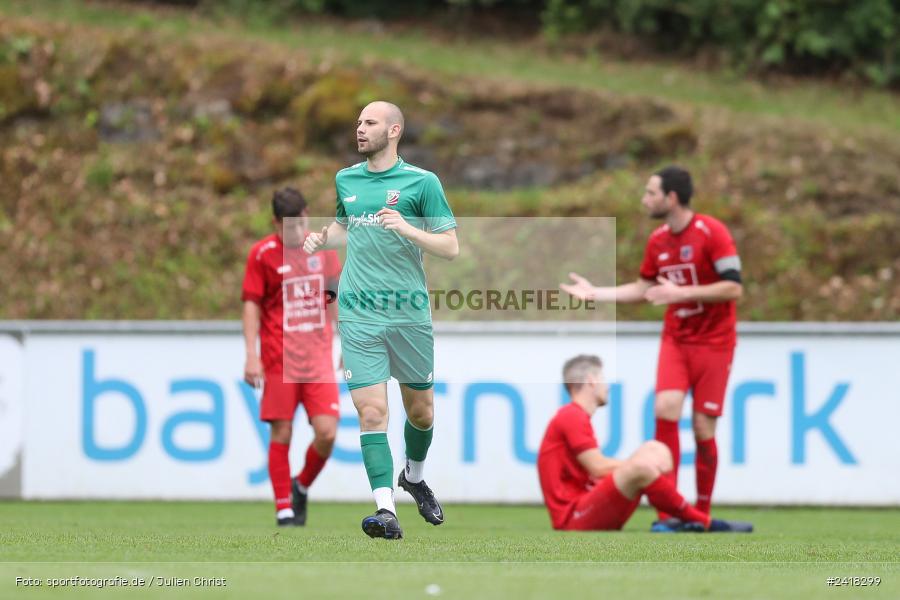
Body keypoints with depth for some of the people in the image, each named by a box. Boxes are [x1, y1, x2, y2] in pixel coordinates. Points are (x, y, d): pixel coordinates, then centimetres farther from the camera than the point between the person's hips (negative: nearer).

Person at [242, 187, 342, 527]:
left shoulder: (323, 248, 8)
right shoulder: (262, 254, -2)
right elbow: (251, 305, -2)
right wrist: (251, 356, -9)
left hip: (318, 357, 3)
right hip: (279, 358, -3)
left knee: (327, 433, -7)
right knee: (281, 435, -3)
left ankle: (302, 487, 18)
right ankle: (284, 510, 6)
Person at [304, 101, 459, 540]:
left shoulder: (422, 182, -2)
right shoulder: (345, 180, 11)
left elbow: (450, 248, -4)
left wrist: (407, 228, -20)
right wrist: (322, 238, 8)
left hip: (410, 313, -1)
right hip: (358, 315, 1)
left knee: (421, 411, 12)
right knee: (372, 412, -12)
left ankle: (414, 478, 41)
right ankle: (386, 510, -16)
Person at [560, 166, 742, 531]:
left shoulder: (711, 232, -13)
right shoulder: (658, 241, 7)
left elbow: (733, 288, -18)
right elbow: (643, 289, 19)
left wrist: (681, 293, -23)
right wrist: (595, 293, 11)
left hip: (713, 342, -5)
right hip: (675, 338, 5)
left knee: (703, 428, -4)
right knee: (665, 408, -16)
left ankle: (701, 514, 11)